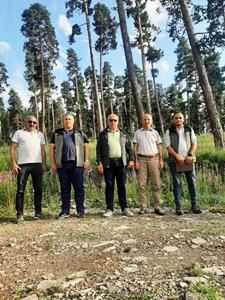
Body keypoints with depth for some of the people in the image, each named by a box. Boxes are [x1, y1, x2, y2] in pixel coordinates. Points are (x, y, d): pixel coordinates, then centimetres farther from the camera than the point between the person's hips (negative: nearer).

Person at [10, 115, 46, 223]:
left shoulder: (40, 134, 17)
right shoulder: (19, 133, 9)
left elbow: (42, 150, 15)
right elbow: (12, 149, 3)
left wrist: (43, 164, 6)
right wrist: (13, 163, -7)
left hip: (37, 164, 3)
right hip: (23, 165, -2)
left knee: (38, 189, 5)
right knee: (20, 189, -2)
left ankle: (38, 212, 15)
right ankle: (19, 214, 5)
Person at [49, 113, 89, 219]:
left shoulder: (80, 133, 15)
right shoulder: (57, 133, 15)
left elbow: (86, 146, 11)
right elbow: (51, 148, 12)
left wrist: (86, 160, 0)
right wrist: (53, 163, 3)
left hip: (77, 164, -1)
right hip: (62, 165, 1)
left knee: (79, 187, 0)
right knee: (64, 188, 6)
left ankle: (80, 210, 8)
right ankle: (65, 211, 14)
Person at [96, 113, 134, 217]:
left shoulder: (123, 134, 14)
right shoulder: (103, 134, 7)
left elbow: (128, 148, 13)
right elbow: (98, 150, 3)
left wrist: (131, 159, 1)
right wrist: (99, 163, -6)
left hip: (121, 162, 2)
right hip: (108, 163, -1)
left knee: (121, 186, 5)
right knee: (109, 186, 3)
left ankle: (124, 208, 13)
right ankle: (109, 209, 11)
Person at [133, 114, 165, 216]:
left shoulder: (155, 133, 13)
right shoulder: (137, 133, 10)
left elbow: (159, 147, 11)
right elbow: (135, 147, 6)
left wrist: (161, 160, 1)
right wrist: (136, 160, -3)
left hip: (154, 159, 1)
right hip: (142, 159, -1)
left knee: (156, 184, 0)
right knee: (141, 184, -2)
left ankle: (157, 207, 7)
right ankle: (143, 207, 4)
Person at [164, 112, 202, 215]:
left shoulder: (189, 130, 14)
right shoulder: (169, 131, 7)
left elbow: (194, 143, 7)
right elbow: (168, 146, -2)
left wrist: (190, 155, -9)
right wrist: (177, 157, -14)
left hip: (189, 160, 2)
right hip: (175, 161, -2)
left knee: (192, 183, 3)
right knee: (176, 184, 0)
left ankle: (194, 205, 12)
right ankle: (178, 207, 6)